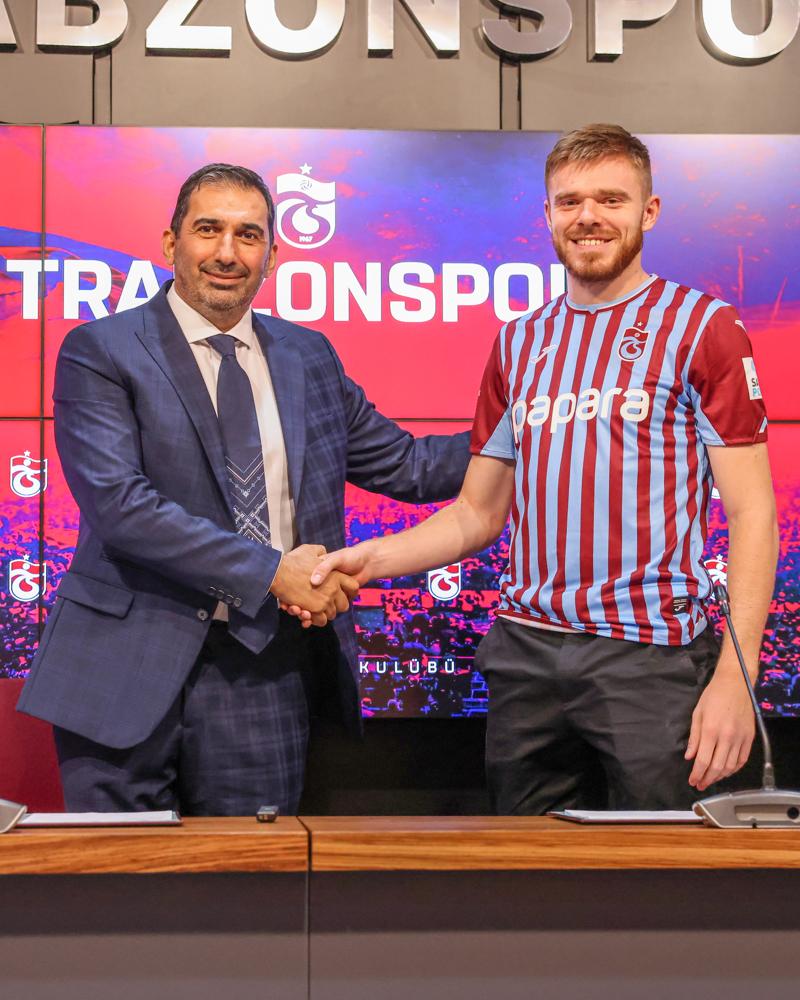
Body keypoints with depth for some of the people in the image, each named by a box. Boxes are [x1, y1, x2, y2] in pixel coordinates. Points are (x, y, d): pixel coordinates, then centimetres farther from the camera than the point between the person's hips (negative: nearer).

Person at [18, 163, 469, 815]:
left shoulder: (308, 357, 13)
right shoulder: (100, 352, -2)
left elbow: (404, 465, 17)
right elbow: (118, 504, -14)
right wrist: (271, 571, -16)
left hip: (264, 670, 4)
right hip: (129, 669, -3)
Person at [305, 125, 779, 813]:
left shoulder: (703, 328, -1)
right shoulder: (520, 344, 13)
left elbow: (752, 516, -6)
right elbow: (479, 513, 16)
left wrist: (736, 677, -15)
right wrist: (370, 559, -1)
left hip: (649, 653, -4)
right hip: (525, 649, 4)